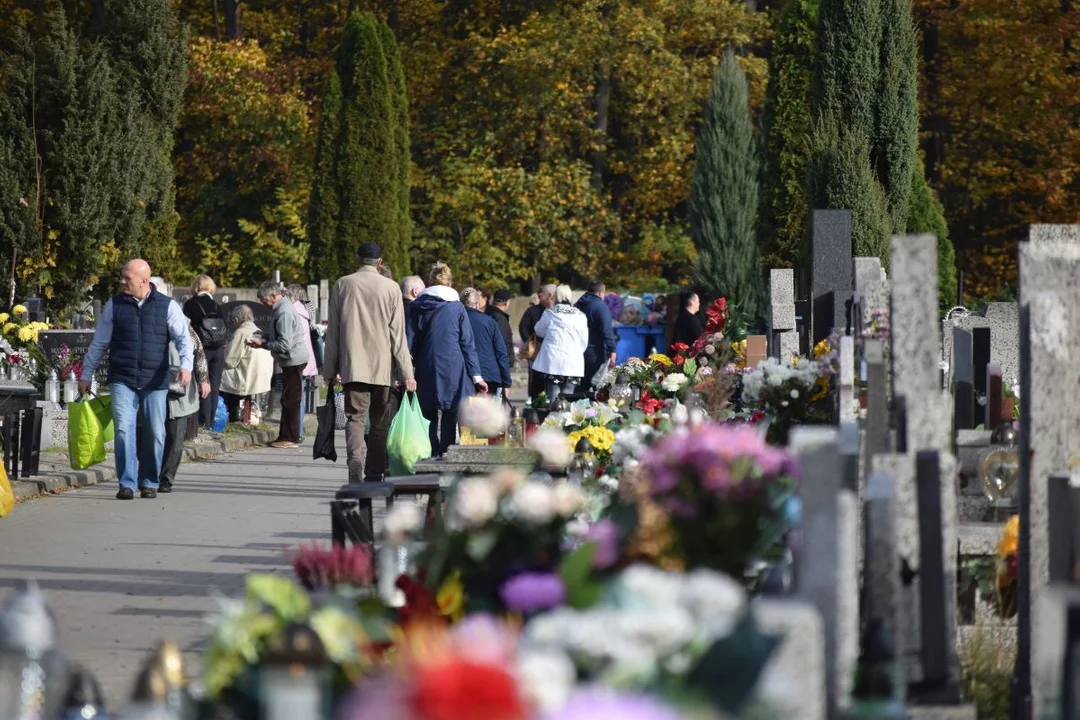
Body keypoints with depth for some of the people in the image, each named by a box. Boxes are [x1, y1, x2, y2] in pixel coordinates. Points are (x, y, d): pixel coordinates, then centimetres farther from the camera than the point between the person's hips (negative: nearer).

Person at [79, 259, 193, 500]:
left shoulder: (167, 306, 2)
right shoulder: (114, 305, 7)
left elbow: (183, 338, -3)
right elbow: (99, 343, 14)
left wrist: (186, 365, -22)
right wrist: (86, 375, 14)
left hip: (155, 381, 0)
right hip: (122, 380, 0)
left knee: (155, 433, 2)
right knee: (123, 429, -12)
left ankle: (149, 482, 17)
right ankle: (127, 483, -11)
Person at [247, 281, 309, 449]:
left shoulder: (284, 312, -20)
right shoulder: (284, 307, 12)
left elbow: (284, 345, -23)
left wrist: (263, 344, -14)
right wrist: (264, 338, 9)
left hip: (293, 360, -10)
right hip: (292, 361, 10)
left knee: (290, 400, -5)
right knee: (288, 400, 13)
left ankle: (290, 439, -1)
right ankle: (285, 436, 18)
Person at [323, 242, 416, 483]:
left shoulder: (342, 285, 3)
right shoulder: (391, 288, -1)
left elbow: (333, 331, 5)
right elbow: (398, 334, -2)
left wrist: (330, 369, 10)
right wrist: (406, 373, 1)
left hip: (352, 365, 0)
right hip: (382, 366, 0)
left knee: (355, 417, -2)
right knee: (379, 421, 9)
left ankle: (356, 458, -28)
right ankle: (375, 474, 11)